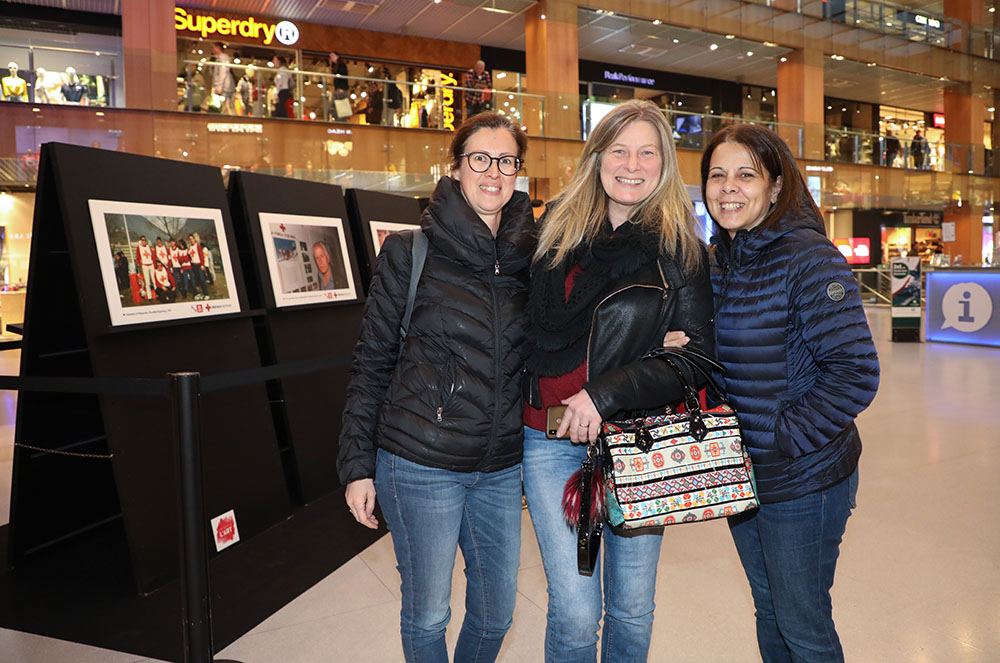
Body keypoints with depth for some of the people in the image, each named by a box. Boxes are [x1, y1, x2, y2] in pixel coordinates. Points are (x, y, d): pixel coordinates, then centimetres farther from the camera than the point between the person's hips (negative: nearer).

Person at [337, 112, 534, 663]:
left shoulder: (530, 256, 4)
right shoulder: (410, 253, -7)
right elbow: (372, 362, -4)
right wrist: (357, 464, -5)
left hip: (501, 467, 4)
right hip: (420, 464, -4)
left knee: (497, 610, 17)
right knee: (427, 614, 9)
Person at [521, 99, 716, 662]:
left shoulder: (683, 251, -1)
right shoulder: (557, 232, 5)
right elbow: (533, 330, 14)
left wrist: (606, 394, -17)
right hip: (553, 441, 1)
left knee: (633, 609, 13)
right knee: (576, 614, 0)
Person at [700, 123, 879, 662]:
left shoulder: (808, 258, -17)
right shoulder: (717, 260, 4)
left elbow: (855, 374, -21)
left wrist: (782, 441, -21)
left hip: (803, 481, -6)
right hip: (740, 476, 7)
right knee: (769, 613, 23)